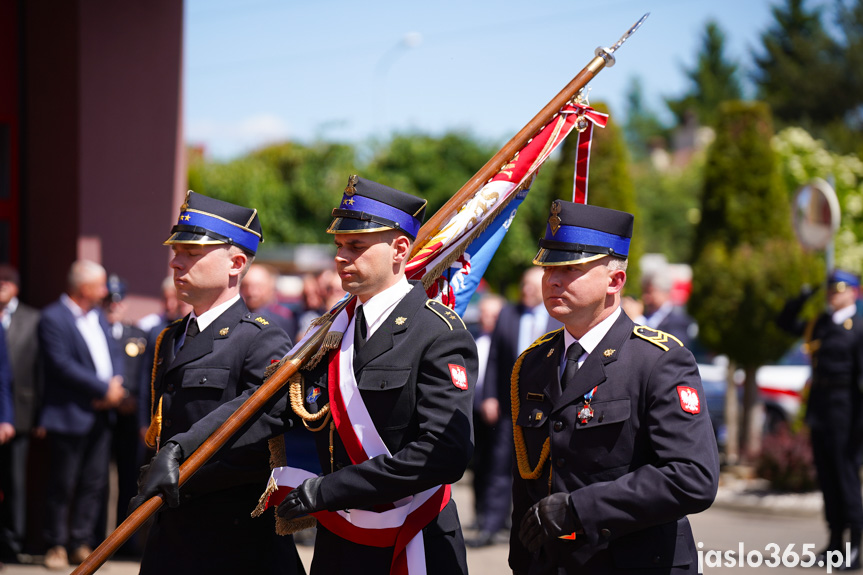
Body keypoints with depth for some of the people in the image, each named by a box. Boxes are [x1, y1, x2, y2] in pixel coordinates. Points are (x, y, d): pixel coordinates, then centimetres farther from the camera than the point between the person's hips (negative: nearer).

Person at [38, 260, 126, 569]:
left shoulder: (98, 315, 15)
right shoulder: (53, 318, -11)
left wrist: (116, 384, -5)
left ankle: (82, 543, 16)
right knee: (62, 485, 0)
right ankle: (57, 546, 8)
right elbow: (62, 365, -18)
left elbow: (114, 352, 15)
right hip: (70, 415, -7)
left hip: (100, 414, 7)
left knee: (95, 483, 8)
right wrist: (104, 389, -16)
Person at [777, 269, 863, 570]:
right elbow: (785, 322, 27)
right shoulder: (820, 324, 13)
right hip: (819, 409, 7)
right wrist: (801, 298, 10)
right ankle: (835, 540, 18)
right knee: (826, 475, 10)